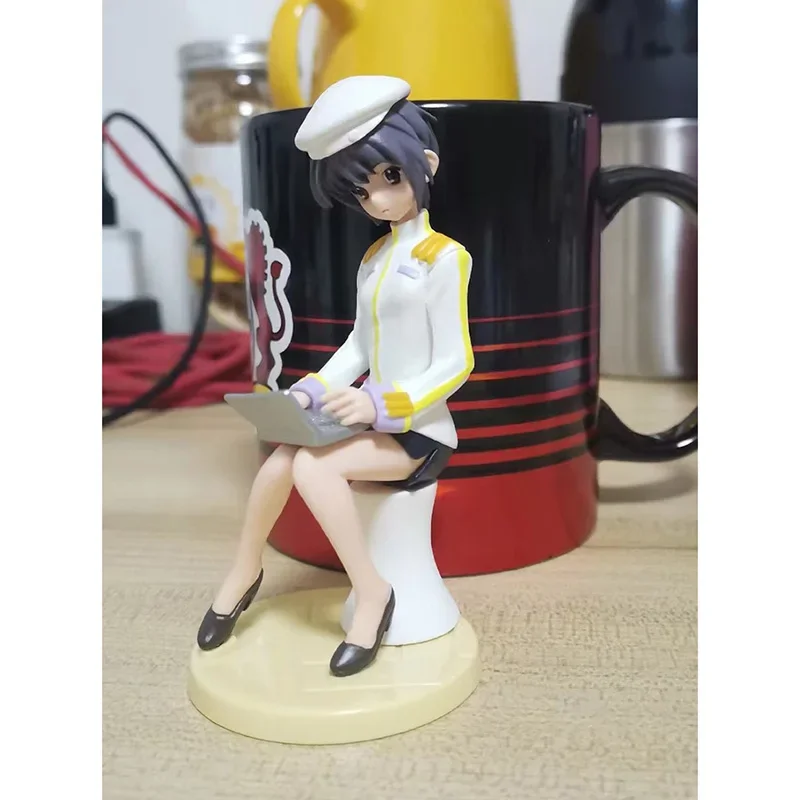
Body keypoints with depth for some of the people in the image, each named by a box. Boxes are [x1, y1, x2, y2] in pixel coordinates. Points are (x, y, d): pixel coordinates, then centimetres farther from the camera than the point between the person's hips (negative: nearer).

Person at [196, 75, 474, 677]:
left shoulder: (444, 257, -11)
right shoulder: (374, 257, 11)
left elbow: (455, 364, -15)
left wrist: (382, 405, -25)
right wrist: (312, 392, -1)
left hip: (419, 428, -6)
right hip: (374, 416, 6)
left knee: (312, 466, -27)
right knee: (282, 461, -17)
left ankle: (372, 593, -10)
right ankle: (244, 573, 6)